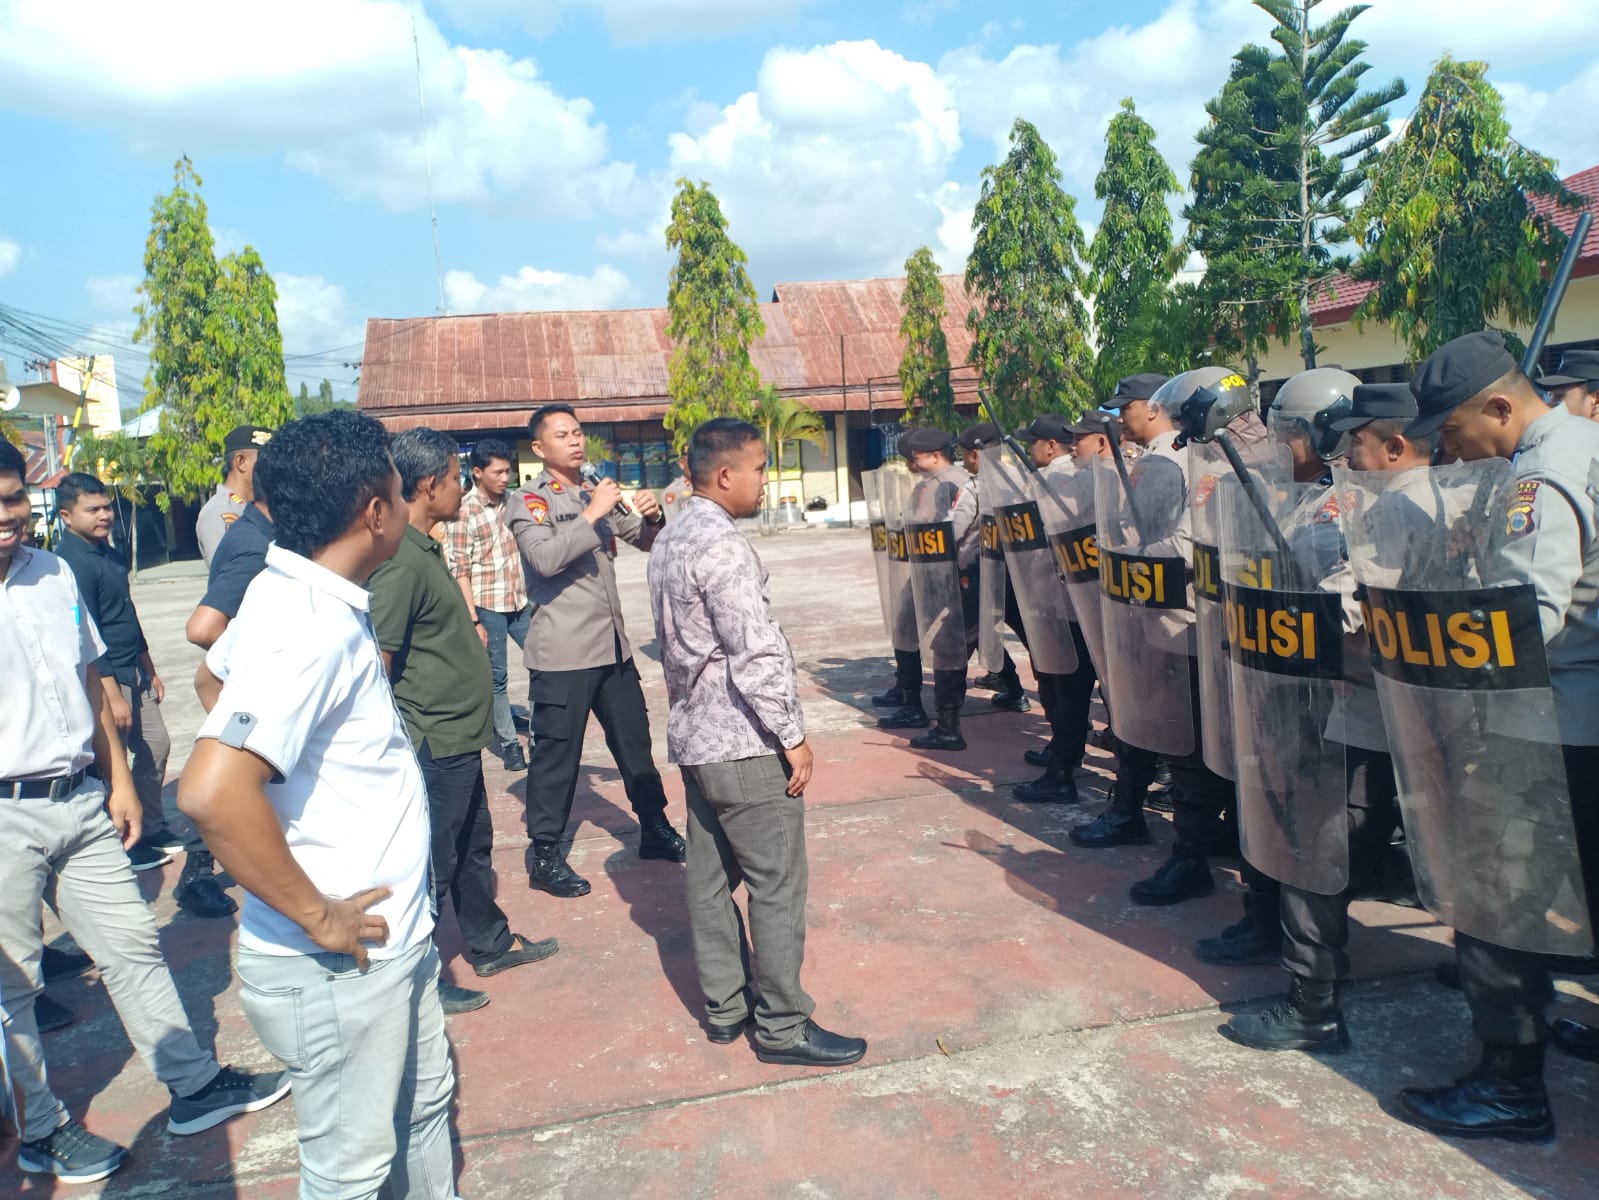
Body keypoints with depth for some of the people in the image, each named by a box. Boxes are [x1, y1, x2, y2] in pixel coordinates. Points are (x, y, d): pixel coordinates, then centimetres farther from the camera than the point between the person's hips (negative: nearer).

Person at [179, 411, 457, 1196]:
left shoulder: (296, 594, 2)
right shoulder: (307, 626, -27)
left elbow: (217, 675, 21)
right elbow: (212, 793, -37)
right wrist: (316, 916, -24)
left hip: (394, 934, 9)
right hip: (341, 962, -9)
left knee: (423, 1109, 26)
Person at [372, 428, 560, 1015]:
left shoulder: (425, 549, 9)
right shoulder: (399, 559, -23)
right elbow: (376, 661, -25)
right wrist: (404, 745, -22)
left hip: (458, 737, 10)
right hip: (433, 744, -10)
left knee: (474, 846, 23)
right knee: (432, 863, 5)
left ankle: (491, 943, 41)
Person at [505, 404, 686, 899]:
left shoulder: (597, 495, 15)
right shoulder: (528, 501, -5)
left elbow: (646, 541, 18)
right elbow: (545, 558, -22)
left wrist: (651, 517, -3)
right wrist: (592, 515, -23)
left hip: (612, 644, 7)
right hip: (561, 652, -7)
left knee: (634, 742, 16)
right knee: (557, 755, -1)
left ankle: (655, 829, 31)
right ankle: (546, 856, 11)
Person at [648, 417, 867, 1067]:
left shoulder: (669, 541, 11)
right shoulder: (721, 544, -19)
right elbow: (757, 651, -22)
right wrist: (793, 735, -15)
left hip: (694, 737, 10)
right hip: (744, 744, -10)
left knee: (710, 879, 15)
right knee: (778, 886, 0)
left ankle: (724, 1007, 26)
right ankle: (782, 1026, 9)